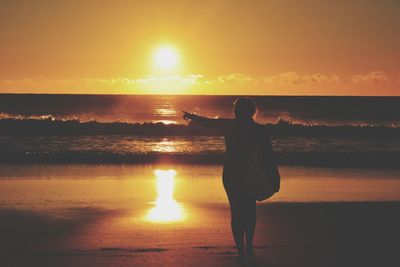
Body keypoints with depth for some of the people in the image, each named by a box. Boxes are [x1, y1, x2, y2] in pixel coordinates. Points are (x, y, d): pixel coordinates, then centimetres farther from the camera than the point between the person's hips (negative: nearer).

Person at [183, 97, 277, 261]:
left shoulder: (230, 126, -5)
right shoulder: (259, 129, -2)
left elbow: (207, 122, 7)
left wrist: (191, 117, 25)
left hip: (232, 175, -1)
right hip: (252, 176, 1)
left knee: (236, 211, 4)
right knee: (250, 210, 18)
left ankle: (241, 251, 2)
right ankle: (249, 247, 18)